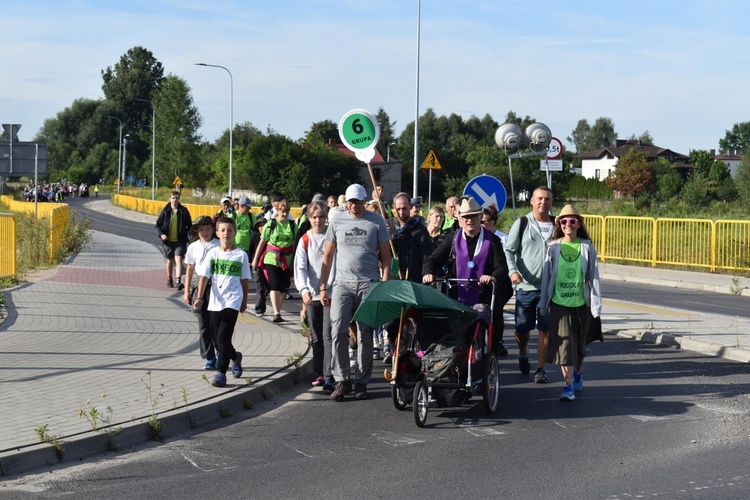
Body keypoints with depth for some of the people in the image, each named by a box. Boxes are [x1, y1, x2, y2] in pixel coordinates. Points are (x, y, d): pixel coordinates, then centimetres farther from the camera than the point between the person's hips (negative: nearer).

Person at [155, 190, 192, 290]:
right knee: (170, 260, 16)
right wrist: (161, 234, -12)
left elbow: (189, 225, 9)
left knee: (178, 259, -16)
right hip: (168, 240, 2)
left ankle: (179, 281, -23)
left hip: (180, 240, -2)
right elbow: (158, 225, 4)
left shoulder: (183, 211, -1)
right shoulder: (166, 211, -1)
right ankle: (169, 280, 33)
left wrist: (190, 234, -1)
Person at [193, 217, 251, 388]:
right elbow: (204, 276, -2)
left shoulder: (241, 255, -1)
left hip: (232, 301, -3)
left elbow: (244, 280, 7)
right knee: (218, 338, 12)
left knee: (223, 338, -12)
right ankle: (235, 357, 40)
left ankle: (221, 372, -7)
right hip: (215, 301, 3)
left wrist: (244, 301, 11)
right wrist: (199, 298, -11)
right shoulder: (213, 253, 2)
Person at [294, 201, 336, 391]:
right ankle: (319, 374, 19)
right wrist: (304, 289, -20)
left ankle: (329, 376, -14)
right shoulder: (305, 240, 4)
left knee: (328, 334, -11)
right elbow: (300, 267, -4)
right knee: (316, 337, 9)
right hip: (311, 295, 2)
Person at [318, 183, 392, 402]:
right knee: (338, 331, -9)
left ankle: (362, 382, 11)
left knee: (365, 335, 4)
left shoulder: (376, 222, 4)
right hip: (342, 284, 1)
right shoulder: (337, 221, 8)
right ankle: (342, 380, -1)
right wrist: (323, 287, 7)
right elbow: (327, 256, 12)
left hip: (368, 285, -1)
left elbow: (385, 257, 5)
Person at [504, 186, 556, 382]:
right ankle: (523, 354, 35)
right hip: (525, 285, -1)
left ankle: (540, 368, 9)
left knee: (545, 329, 0)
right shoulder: (522, 224, 3)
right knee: (522, 327, 5)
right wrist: (512, 270, -16)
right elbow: (509, 250, 0)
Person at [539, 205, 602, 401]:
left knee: (579, 344, 15)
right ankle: (568, 385, -9)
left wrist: (596, 305, -2)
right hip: (559, 303, -1)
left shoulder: (587, 247, 0)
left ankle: (578, 373, 41)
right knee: (564, 344, -9)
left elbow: (594, 276, 1)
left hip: (581, 303, 1)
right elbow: (546, 276, 6)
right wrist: (543, 305, 8)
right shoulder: (553, 248, 1)